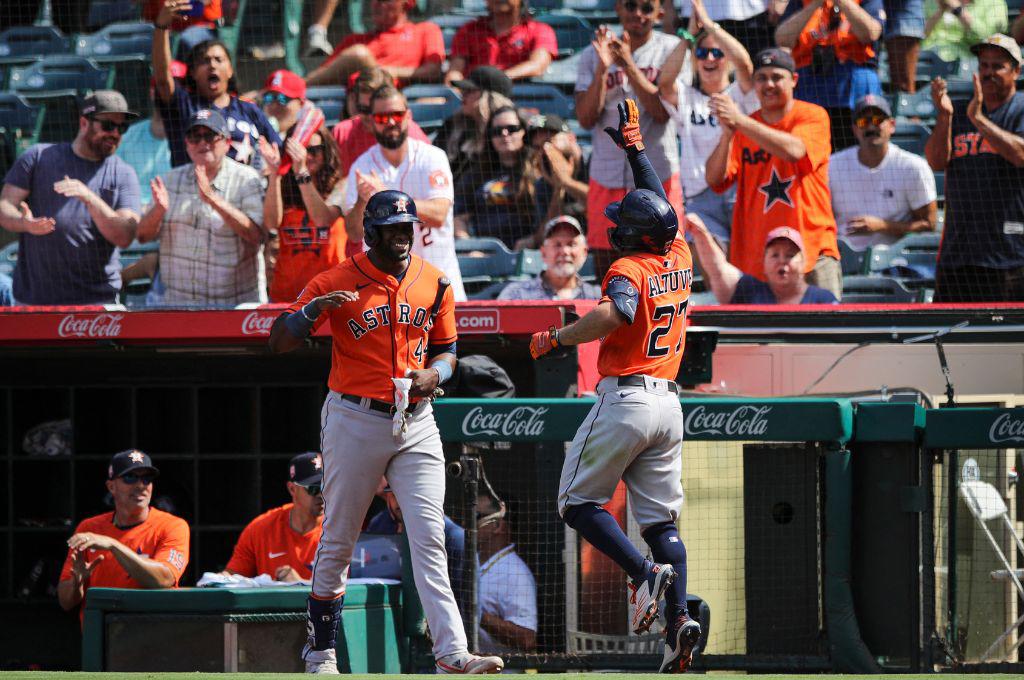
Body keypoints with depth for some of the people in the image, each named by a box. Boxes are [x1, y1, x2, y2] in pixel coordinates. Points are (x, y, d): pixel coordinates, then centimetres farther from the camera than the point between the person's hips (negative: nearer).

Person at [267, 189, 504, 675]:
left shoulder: (434, 283, 7)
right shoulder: (336, 282, -5)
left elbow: (446, 348, 18)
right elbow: (279, 343, -6)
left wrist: (434, 374, -5)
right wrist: (311, 311, -27)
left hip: (415, 424, 3)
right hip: (355, 422, -3)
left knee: (430, 539, -7)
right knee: (338, 541, 4)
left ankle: (452, 654, -14)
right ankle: (320, 649, 18)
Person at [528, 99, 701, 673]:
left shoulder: (628, 269, -11)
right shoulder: (680, 259, 10)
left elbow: (617, 312, -32)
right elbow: (659, 202, 26)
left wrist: (557, 338, -21)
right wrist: (635, 147, 35)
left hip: (626, 399, -7)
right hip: (670, 404, 7)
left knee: (580, 502, 3)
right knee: (661, 520, 6)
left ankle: (645, 573, -18)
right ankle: (680, 616, -10)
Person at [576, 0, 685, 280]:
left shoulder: (670, 49, 0)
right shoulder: (593, 54, 6)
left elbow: (664, 110, -11)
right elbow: (586, 118, -2)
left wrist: (628, 65, -19)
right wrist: (602, 69, -15)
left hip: (658, 176, -2)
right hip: (607, 179, 2)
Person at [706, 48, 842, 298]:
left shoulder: (813, 116, 2)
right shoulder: (743, 128, 11)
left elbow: (794, 150, -18)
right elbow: (715, 181, 1)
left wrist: (739, 121, -23)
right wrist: (727, 135, -16)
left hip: (812, 248, -2)